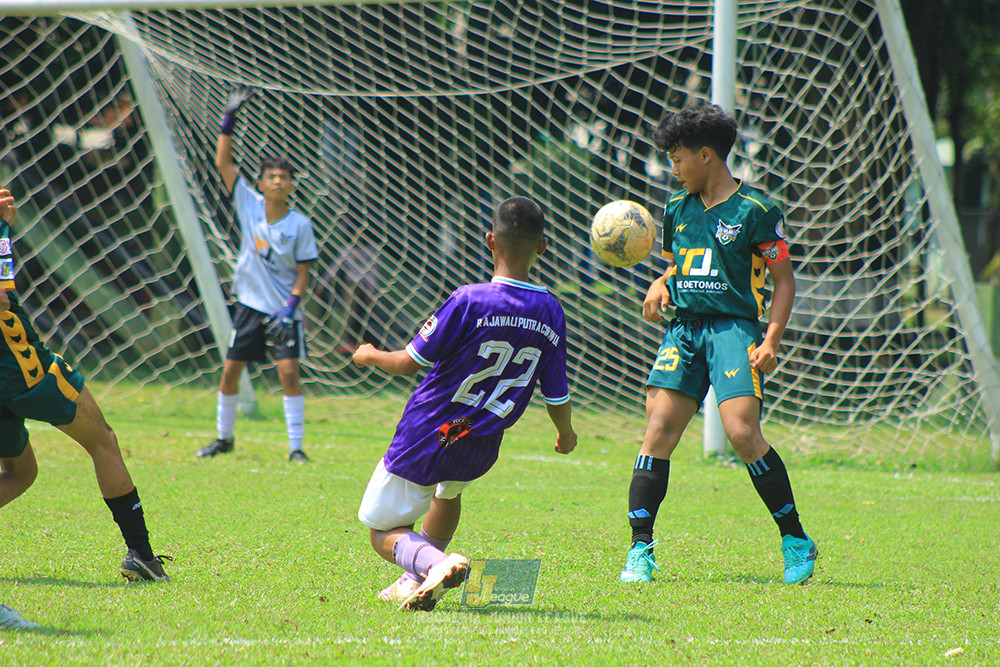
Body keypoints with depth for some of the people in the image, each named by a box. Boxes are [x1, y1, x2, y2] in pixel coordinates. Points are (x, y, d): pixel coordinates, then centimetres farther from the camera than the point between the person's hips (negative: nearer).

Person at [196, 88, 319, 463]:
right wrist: (229, 120, -11)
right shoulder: (249, 204, -3)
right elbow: (223, 163, -3)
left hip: (283, 309, -3)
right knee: (230, 371, 5)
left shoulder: (299, 226, -9)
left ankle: (296, 445, -6)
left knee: (289, 371, -13)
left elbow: (303, 274, -5)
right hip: (249, 304, 3)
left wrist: (290, 306, -19)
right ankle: (224, 438, 22)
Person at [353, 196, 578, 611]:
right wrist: (566, 433, 24)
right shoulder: (550, 313, -6)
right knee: (449, 489, 39)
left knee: (385, 534, 9)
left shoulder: (469, 301, -19)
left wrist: (371, 356, 10)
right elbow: (557, 395, 2)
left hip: (423, 441, -5)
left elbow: (410, 362, -12)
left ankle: (435, 562, -21)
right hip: (481, 450, 5)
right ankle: (420, 578, 33)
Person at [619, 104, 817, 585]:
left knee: (742, 434, -18)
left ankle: (797, 543, -2)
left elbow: (784, 280, 1)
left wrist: (771, 340, -10)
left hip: (734, 327, -5)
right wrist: (660, 287, 7)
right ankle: (640, 550, -6)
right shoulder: (677, 208, 15)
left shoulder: (755, 211, -3)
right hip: (683, 327, 5)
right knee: (659, 430, -9)